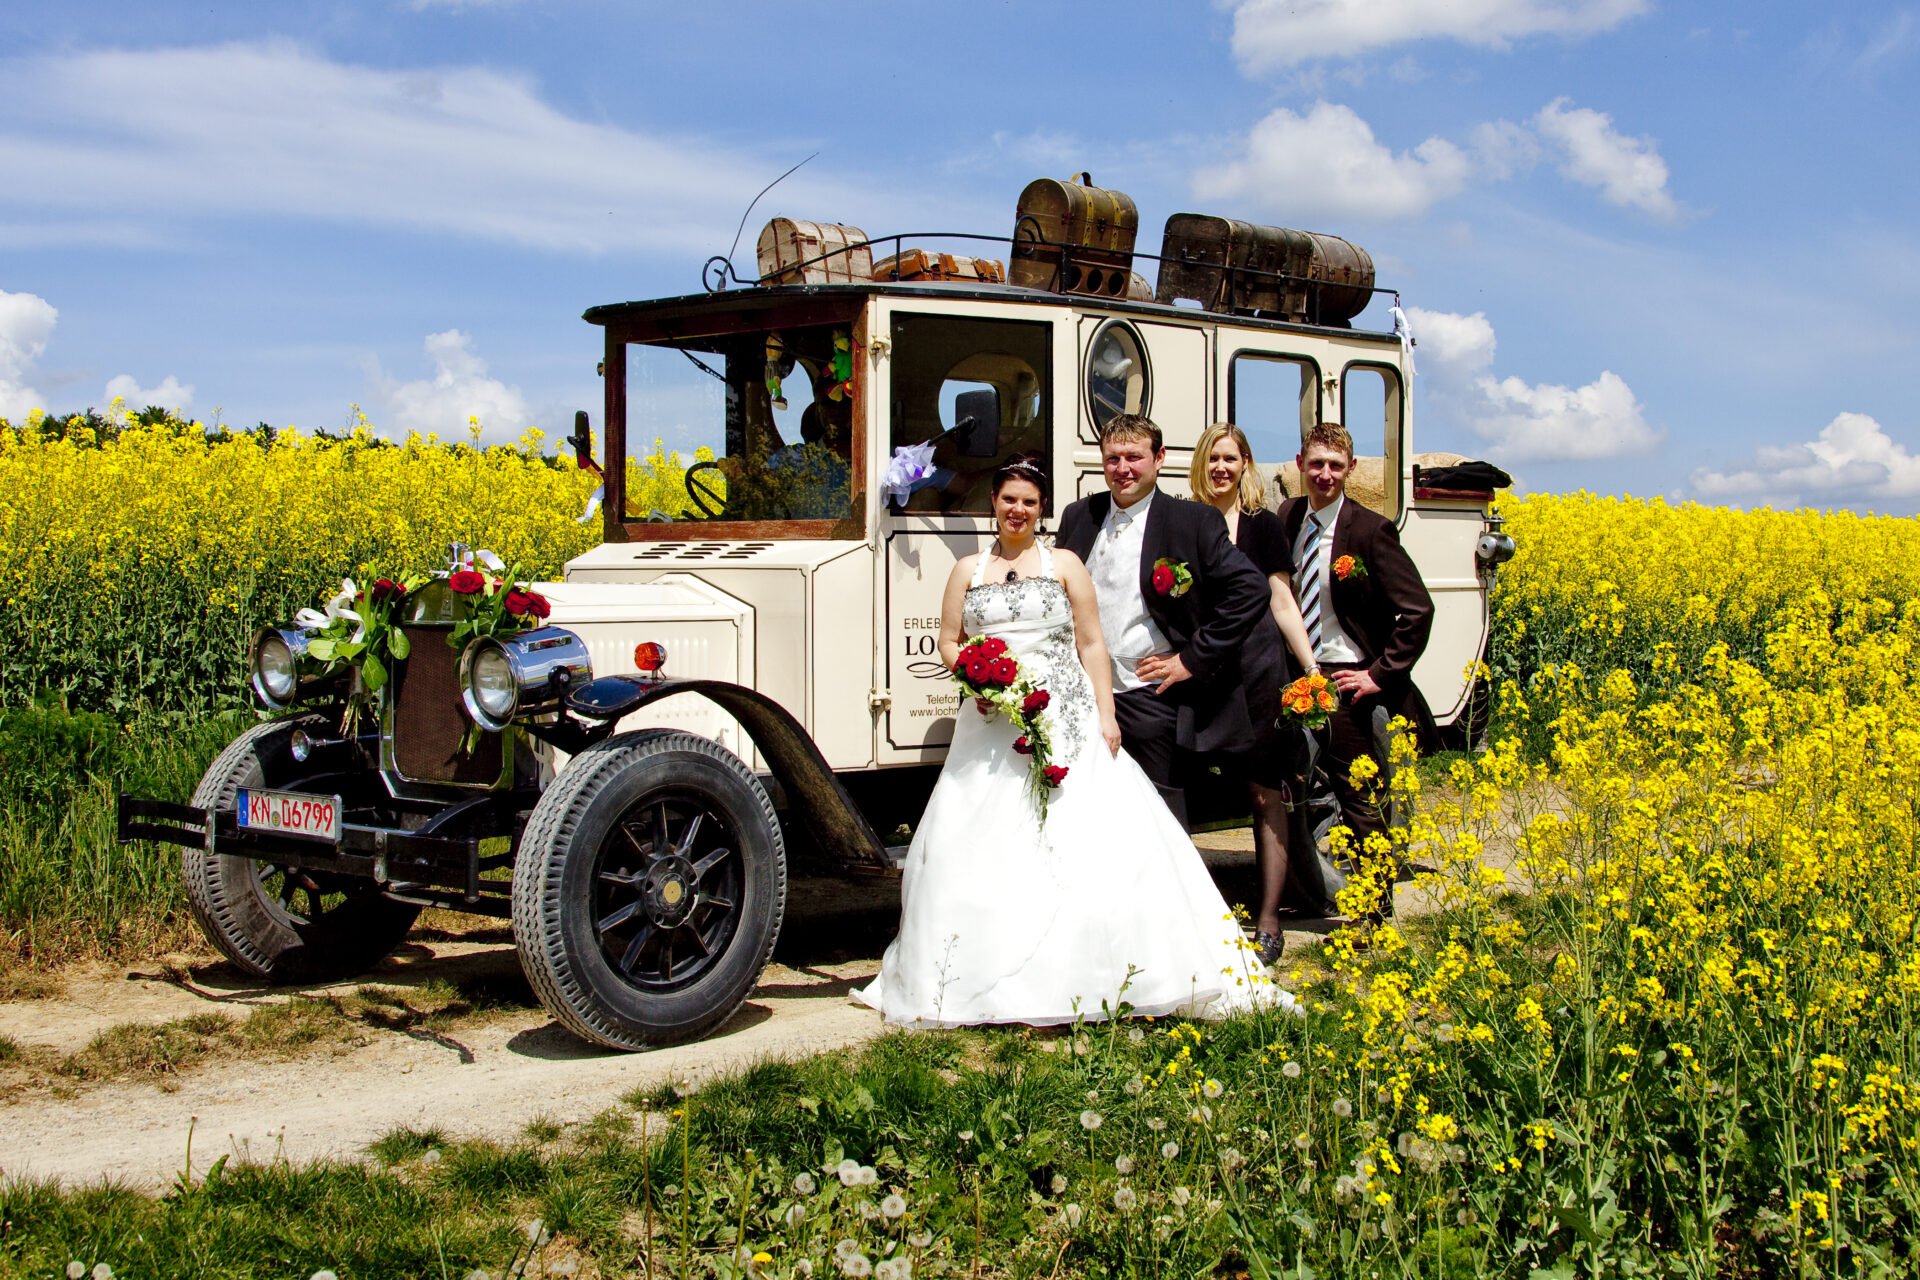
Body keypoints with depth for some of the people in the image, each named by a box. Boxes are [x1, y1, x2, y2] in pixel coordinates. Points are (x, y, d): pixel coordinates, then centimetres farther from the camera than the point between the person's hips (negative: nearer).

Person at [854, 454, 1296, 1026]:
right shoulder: (969, 571, 13)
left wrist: (1106, 716, -5)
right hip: (993, 724, 2)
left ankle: (1079, 976, -3)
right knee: (986, 845, -3)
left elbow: (1092, 644, 4)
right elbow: (948, 642, 13)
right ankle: (990, 981, 5)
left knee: (1082, 838, -9)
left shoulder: (1064, 565, 7)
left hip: (1065, 721, -2)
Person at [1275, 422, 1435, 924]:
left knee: (1359, 799, 0)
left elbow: (1418, 610, -13)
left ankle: (1377, 912, 10)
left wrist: (1381, 675, -14)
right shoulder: (1287, 518, 4)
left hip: (1344, 681, -6)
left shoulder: (1369, 530, -13)